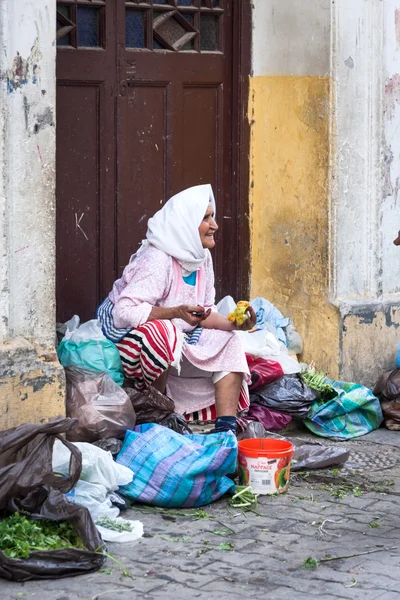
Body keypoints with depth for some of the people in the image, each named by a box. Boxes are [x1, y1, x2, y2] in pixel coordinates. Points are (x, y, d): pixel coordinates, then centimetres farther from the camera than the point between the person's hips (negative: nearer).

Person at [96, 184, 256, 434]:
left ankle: (226, 429, -19)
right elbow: (123, 312, -33)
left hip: (178, 337, 8)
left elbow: (204, 313, 6)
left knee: (229, 343, -9)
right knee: (161, 333, -39)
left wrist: (233, 324, -13)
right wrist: (175, 313, -41)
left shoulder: (203, 258, 2)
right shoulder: (157, 260, -26)